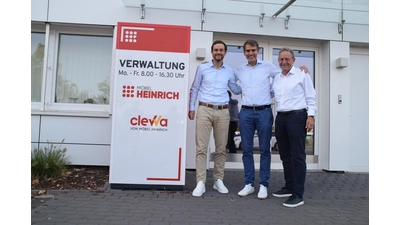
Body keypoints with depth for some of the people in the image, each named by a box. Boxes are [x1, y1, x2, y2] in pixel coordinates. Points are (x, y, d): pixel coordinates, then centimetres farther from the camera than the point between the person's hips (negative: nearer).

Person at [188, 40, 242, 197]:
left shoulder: (229, 71, 12)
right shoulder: (202, 67, 6)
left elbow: (236, 90, 21)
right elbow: (194, 88, 9)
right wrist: (191, 107, 4)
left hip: (223, 112, 3)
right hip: (204, 110, -2)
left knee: (221, 148, 7)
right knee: (201, 147, -5)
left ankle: (218, 180, 18)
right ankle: (201, 182, 0)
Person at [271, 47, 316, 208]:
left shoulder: (302, 75, 1)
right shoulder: (276, 78, 16)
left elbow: (311, 98, -3)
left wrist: (311, 116, -12)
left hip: (297, 117, -6)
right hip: (280, 118, 6)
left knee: (298, 156, -5)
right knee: (285, 155, 12)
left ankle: (298, 195, 0)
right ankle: (289, 187, 25)